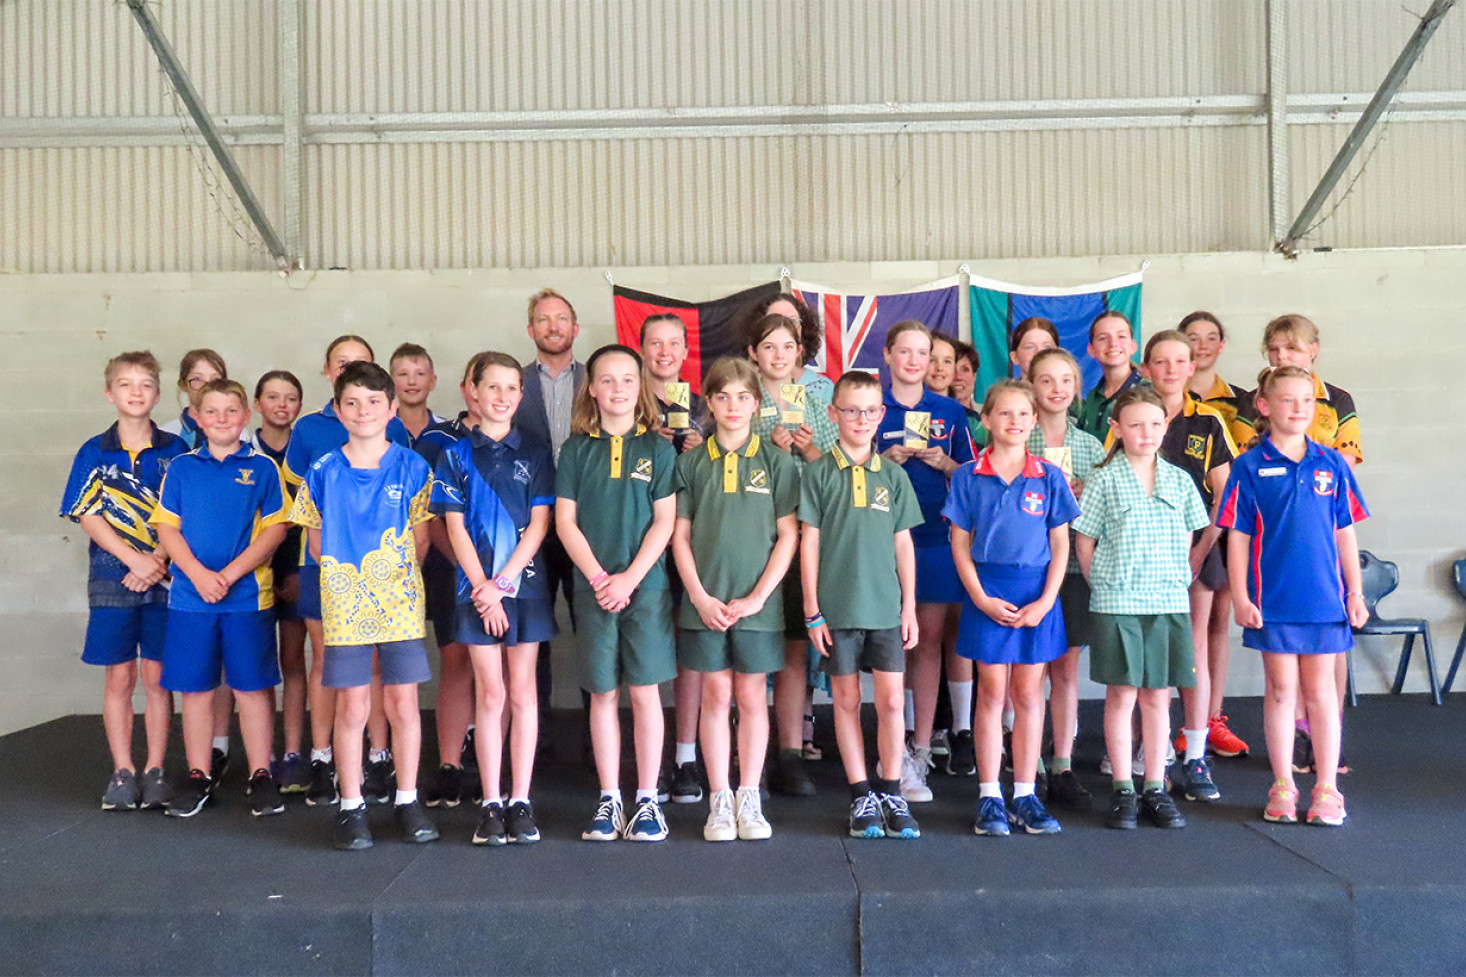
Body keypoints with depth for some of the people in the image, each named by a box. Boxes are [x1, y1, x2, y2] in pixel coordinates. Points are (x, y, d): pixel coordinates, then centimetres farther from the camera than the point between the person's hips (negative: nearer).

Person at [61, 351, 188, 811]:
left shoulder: (175, 450, 3)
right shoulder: (94, 452, 5)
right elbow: (88, 516, -1)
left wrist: (157, 561, -14)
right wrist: (135, 560, -12)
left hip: (165, 578, 0)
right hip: (112, 578, 1)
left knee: (157, 676, 3)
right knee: (119, 677, 5)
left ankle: (155, 771, 12)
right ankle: (122, 772, 14)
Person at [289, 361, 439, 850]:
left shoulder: (412, 467, 2)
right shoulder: (323, 472, 3)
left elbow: (421, 539, 5)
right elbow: (316, 541, 10)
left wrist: (394, 575, -2)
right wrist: (347, 574, 0)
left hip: (401, 604, 0)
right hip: (344, 606, 0)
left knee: (403, 703, 5)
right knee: (352, 707, 4)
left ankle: (407, 800, 18)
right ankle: (351, 806, 16)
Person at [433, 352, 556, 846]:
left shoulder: (535, 455, 6)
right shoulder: (455, 456, 5)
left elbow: (539, 525, -1)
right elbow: (456, 527, 0)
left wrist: (503, 581, -10)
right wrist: (483, 586, -10)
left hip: (524, 584, 1)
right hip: (478, 587, 0)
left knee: (522, 692, 3)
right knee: (490, 694, 1)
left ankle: (521, 802, 9)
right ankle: (491, 804, 9)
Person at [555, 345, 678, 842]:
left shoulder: (657, 448, 3)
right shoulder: (577, 448, 6)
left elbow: (665, 521, -2)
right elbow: (565, 521, 2)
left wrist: (629, 578, -11)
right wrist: (598, 578, -9)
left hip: (646, 584, -1)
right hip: (592, 588, 1)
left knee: (644, 691, 1)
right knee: (602, 693, 7)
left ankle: (647, 799, 11)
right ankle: (609, 798, 17)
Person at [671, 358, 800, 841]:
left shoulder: (776, 462, 2)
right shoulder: (691, 462, 5)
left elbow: (788, 536, 0)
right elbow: (680, 535, 4)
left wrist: (757, 596, -8)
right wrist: (700, 597, -6)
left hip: (758, 602, 0)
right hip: (705, 602, 1)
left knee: (752, 697, 6)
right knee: (715, 696, 5)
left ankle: (749, 799, 18)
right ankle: (719, 801, 15)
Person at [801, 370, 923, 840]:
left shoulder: (892, 475, 8)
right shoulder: (818, 474, 0)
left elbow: (903, 544, 10)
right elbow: (809, 542, 0)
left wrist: (909, 606, 6)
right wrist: (812, 610, -3)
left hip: (886, 606, 2)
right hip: (837, 606, -2)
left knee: (891, 701, 2)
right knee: (846, 701, 6)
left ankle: (892, 793, 14)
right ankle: (861, 796, 16)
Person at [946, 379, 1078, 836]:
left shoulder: (1049, 477, 3)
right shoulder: (968, 477, 0)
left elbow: (1060, 546, 4)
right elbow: (960, 544, 1)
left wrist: (1045, 601, -7)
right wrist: (981, 598, -9)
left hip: (1037, 595, 1)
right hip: (987, 595, -1)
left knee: (1029, 694, 7)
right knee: (991, 692, 4)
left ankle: (1026, 795, 17)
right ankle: (989, 797, 12)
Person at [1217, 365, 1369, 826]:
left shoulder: (1332, 464, 4)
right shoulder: (1251, 467, -3)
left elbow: (1345, 532, 8)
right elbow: (1238, 536, -2)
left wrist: (1355, 592, 6)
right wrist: (1240, 597, -6)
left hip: (1324, 598, 2)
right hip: (1273, 599, -1)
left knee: (1320, 691, 8)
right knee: (1281, 690, 7)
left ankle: (1326, 788, 17)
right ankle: (1283, 787, 18)